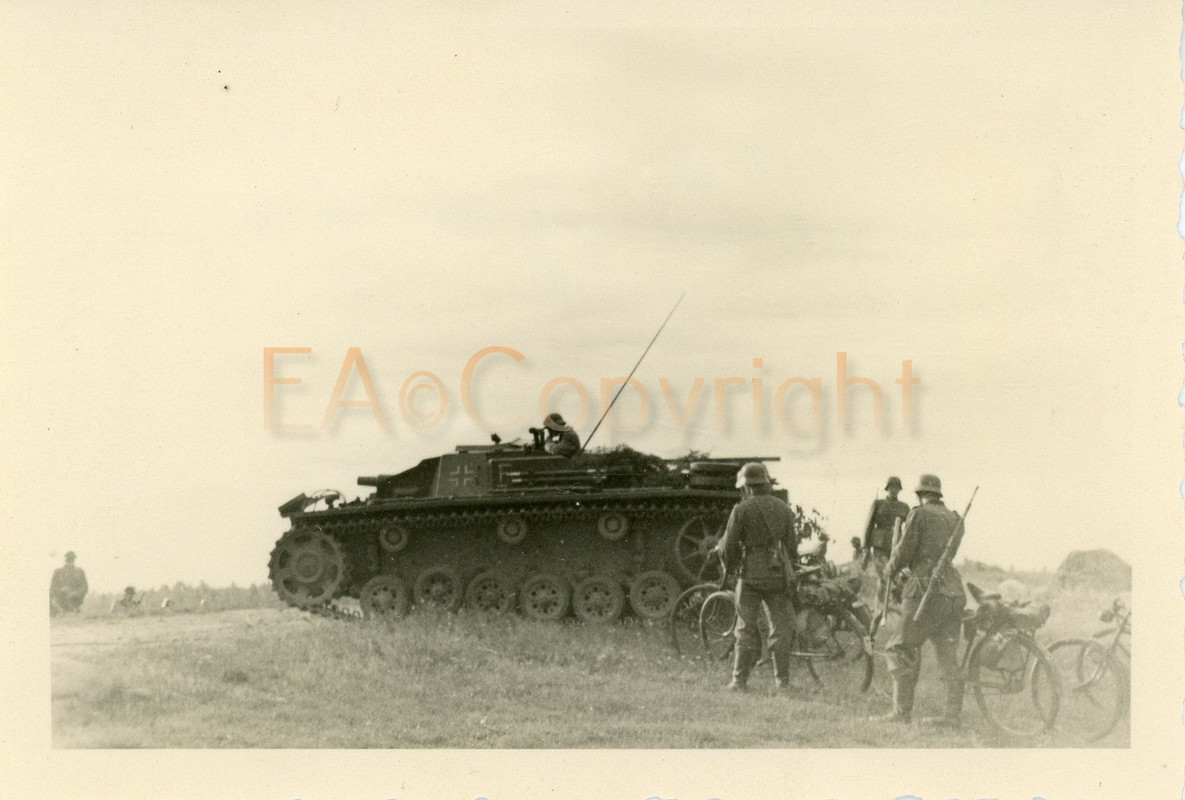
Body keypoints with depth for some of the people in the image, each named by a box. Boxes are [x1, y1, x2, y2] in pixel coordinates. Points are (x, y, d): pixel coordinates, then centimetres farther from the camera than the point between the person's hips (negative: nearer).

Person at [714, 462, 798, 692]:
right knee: (781, 628, 8)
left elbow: (729, 546, -4)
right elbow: (792, 547, 7)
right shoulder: (784, 509, 7)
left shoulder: (741, 509, -4)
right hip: (777, 575, 2)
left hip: (750, 575, -2)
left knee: (746, 629, 4)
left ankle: (740, 680, 3)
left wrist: (730, 565, 15)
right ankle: (783, 680, 8)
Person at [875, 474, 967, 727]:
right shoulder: (953, 518, 15)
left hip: (928, 590, -7)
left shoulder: (919, 515, -5)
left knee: (902, 649, -1)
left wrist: (889, 570, 11)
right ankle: (952, 714, 8)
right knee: (948, 655, 9)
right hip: (953, 590, 7)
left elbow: (904, 553, -9)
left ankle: (902, 711, -5)